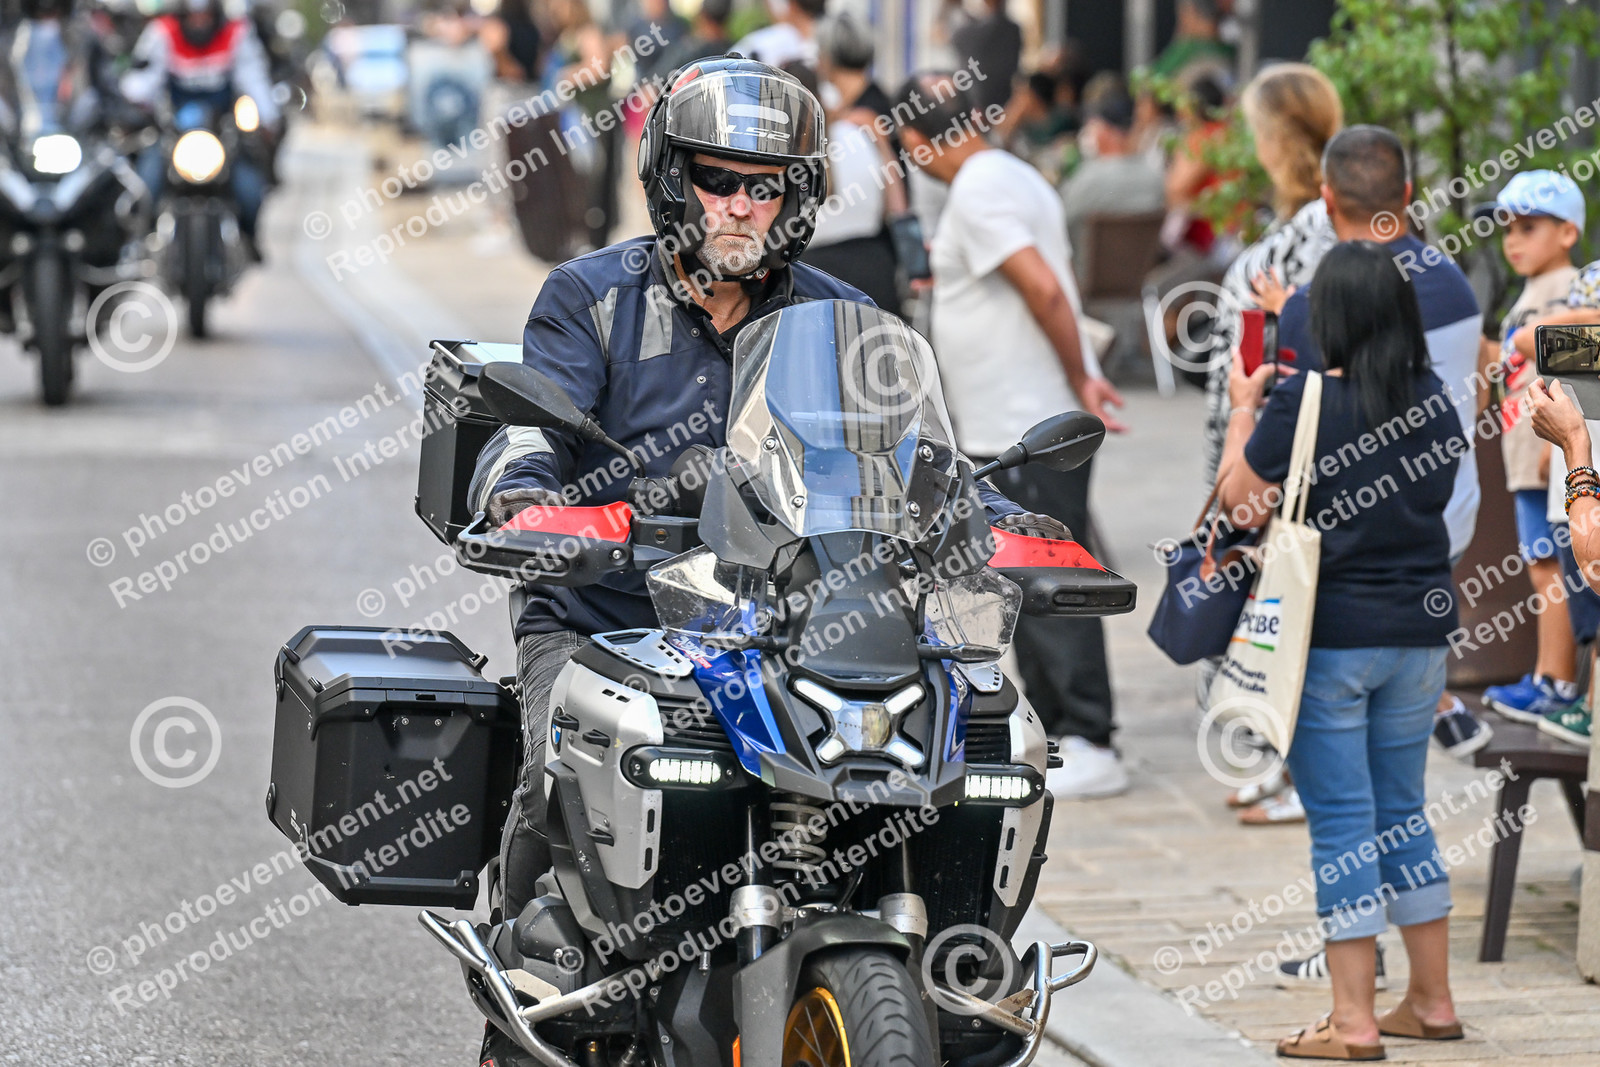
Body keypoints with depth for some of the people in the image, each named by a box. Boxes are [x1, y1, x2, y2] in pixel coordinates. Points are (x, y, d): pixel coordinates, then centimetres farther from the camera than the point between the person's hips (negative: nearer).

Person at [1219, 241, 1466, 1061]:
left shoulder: (1303, 401, -13)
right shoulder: (1436, 402, 2)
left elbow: (1235, 494, -4)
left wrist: (1244, 410, 11)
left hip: (1331, 635, -5)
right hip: (1420, 632, 5)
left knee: (1341, 822, -1)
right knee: (1402, 813, 17)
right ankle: (1431, 1001, 22)